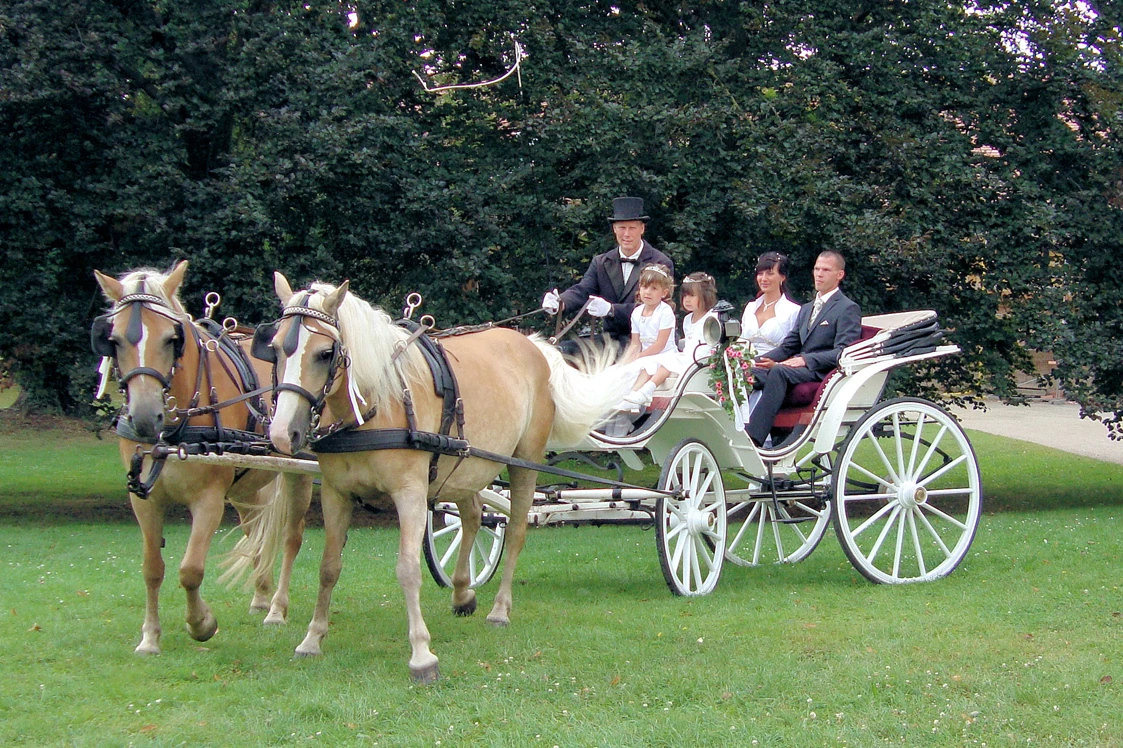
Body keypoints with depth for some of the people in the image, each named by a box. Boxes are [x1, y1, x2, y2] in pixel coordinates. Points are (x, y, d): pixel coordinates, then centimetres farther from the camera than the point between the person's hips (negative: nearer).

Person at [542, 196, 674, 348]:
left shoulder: (661, 264, -3)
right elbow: (582, 290, -2)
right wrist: (560, 303, -26)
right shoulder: (600, 263, 12)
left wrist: (611, 309, -29)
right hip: (611, 344, 4)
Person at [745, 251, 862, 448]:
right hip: (798, 367, 7)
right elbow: (788, 346, 23)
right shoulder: (806, 309, 28)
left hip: (822, 373, -7)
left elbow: (843, 353, -10)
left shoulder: (848, 309, 3)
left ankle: (754, 438, -47)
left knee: (779, 372, -36)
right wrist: (762, 360, 3)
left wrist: (806, 360, -23)